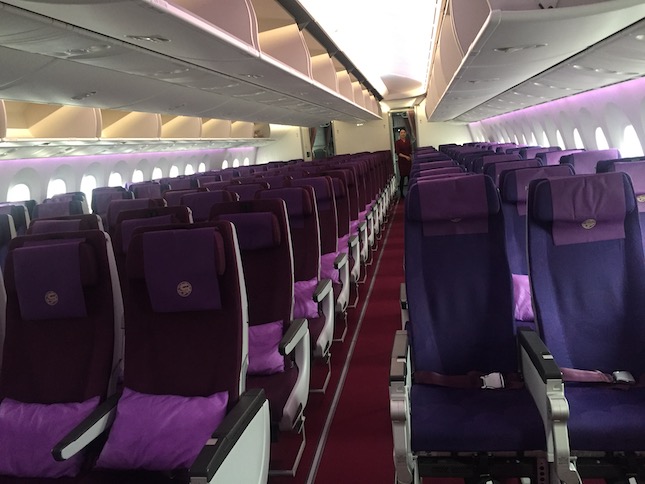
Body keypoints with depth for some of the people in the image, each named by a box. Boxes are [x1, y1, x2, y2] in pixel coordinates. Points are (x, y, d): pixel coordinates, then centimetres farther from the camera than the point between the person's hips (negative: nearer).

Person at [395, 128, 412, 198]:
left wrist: (411, 157, 8)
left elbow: (410, 151, 14)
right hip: (402, 161, -4)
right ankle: (401, 193, 3)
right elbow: (397, 153, -10)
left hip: (409, 161, 4)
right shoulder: (397, 142, -4)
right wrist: (405, 156, -19)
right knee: (402, 177, -3)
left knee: (409, 176, 2)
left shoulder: (408, 141, 9)